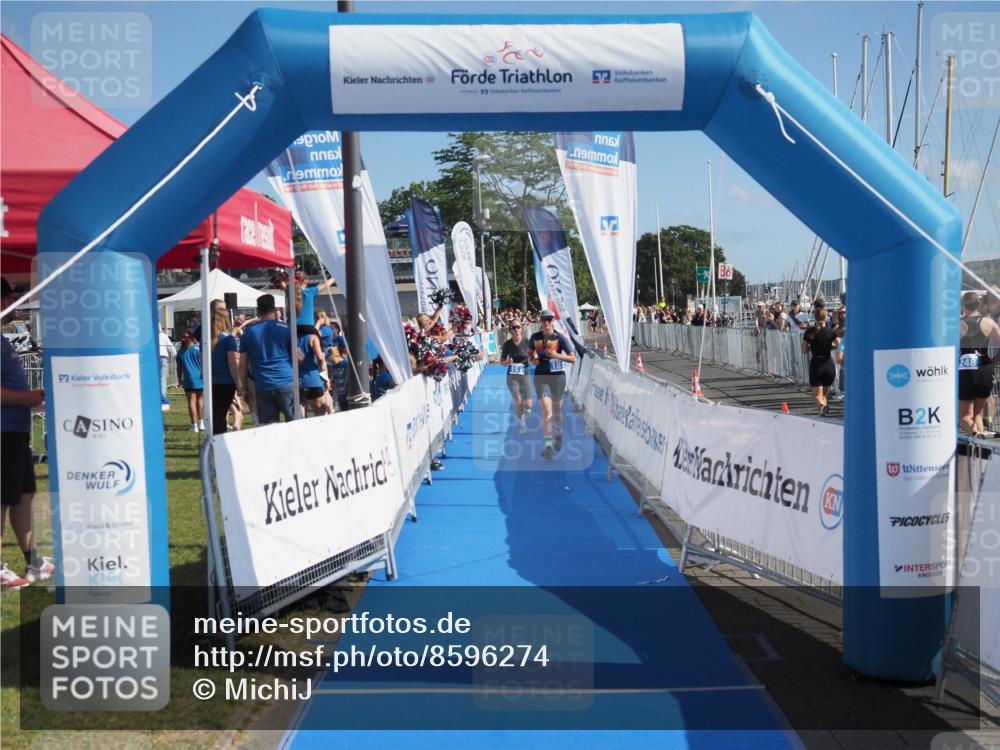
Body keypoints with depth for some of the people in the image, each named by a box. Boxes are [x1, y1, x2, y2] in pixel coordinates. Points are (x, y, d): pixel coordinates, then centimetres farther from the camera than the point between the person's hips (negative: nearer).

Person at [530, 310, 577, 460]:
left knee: (557, 410, 16)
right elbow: (530, 353, 21)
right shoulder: (535, 337, 2)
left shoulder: (560, 338, -7)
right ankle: (548, 444, -18)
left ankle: (558, 433, 44)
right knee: (546, 410, -15)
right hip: (541, 377, 0)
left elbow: (573, 358, -10)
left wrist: (557, 355, -23)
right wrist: (533, 359, -2)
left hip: (558, 376, 0)